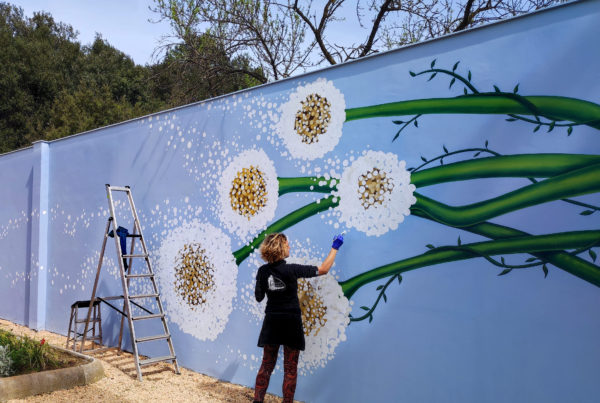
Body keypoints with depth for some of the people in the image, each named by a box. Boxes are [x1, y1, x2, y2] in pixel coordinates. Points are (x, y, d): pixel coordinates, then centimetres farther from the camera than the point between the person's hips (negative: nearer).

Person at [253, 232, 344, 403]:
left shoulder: (263, 271, -5)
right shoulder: (292, 270, -15)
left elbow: (258, 297, 4)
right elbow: (323, 269, -7)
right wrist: (335, 247, 3)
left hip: (272, 323, 4)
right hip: (291, 324, -4)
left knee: (266, 366, 15)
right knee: (290, 369, 7)